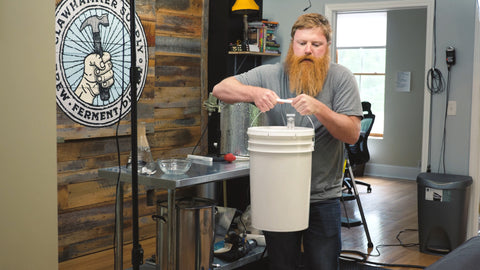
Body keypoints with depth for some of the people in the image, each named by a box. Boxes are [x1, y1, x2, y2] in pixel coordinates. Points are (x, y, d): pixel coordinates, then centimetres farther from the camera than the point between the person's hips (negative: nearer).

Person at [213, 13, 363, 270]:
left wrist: (319, 109, -27)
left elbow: (352, 134, -10)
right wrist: (253, 92, -24)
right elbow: (220, 89, -4)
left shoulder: (341, 78, -4)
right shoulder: (271, 75, -1)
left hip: (323, 198, -1)